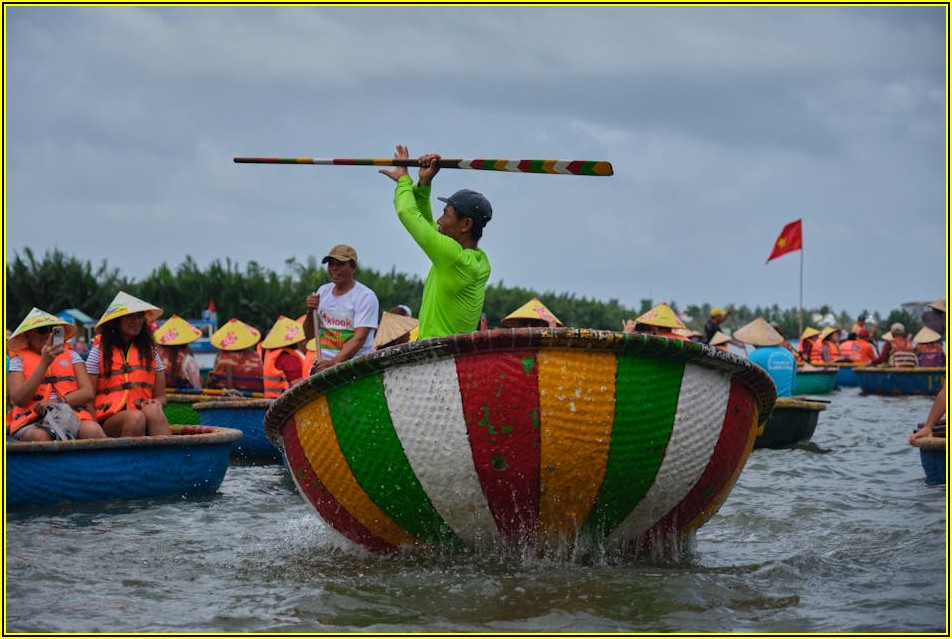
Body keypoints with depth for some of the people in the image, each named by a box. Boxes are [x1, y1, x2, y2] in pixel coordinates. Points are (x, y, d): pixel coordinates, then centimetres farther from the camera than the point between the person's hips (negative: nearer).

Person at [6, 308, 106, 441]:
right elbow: (19, 400, -6)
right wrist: (44, 362, -10)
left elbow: (88, 393, 6)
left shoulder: (70, 354, 19)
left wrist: (58, 401, -13)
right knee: (39, 436, -39)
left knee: (91, 430, -33)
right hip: (33, 422, -2)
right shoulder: (18, 360, 11)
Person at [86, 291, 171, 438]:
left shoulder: (150, 351, 20)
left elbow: (161, 397, 19)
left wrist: (154, 403, -7)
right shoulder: (99, 352, 10)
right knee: (136, 418, -35)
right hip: (109, 419, -2)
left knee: (153, 410, -33)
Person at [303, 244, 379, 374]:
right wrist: (310, 312, -1)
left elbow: (359, 339, -14)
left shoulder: (366, 296, -3)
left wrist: (333, 363, -25)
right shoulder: (323, 291, 17)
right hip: (323, 362, 5)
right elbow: (309, 334, 19)